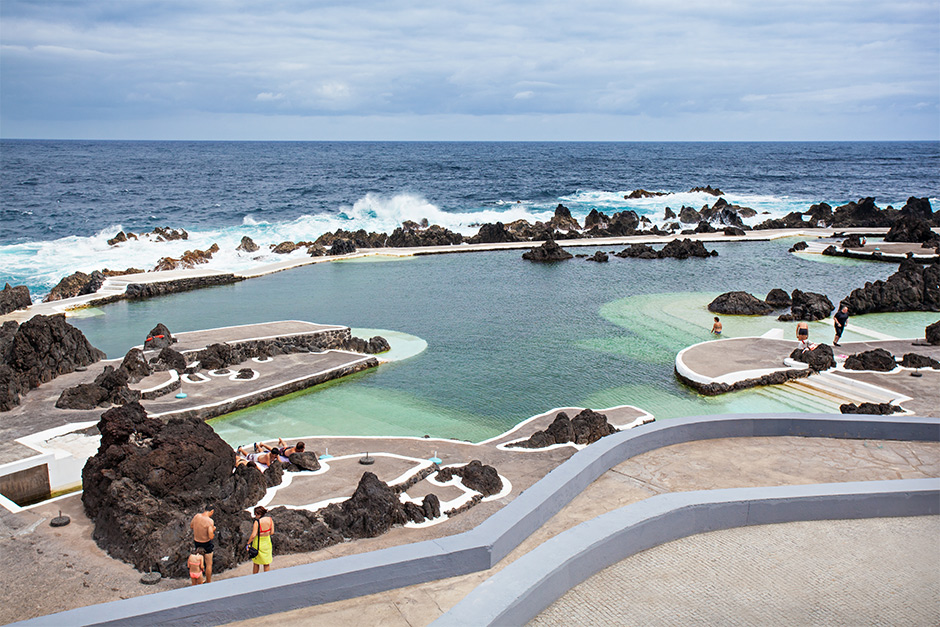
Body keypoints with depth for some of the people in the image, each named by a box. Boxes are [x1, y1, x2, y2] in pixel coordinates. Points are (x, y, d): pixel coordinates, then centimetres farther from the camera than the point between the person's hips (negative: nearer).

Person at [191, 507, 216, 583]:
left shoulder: (196, 516, -10)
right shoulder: (210, 521, -29)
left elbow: (191, 526, 9)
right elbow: (211, 537, -28)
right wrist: (213, 530, -9)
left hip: (197, 542, 6)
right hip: (206, 544, -6)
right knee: (209, 564, 13)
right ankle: (209, 582, 25)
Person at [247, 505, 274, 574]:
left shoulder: (257, 522, -22)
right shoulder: (270, 519, -8)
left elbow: (253, 535, -23)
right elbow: (272, 532, -1)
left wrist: (248, 543, -11)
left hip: (258, 543, -4)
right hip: (267, 542, 4)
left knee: (256, 563, 15)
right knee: (266, 563, 15)